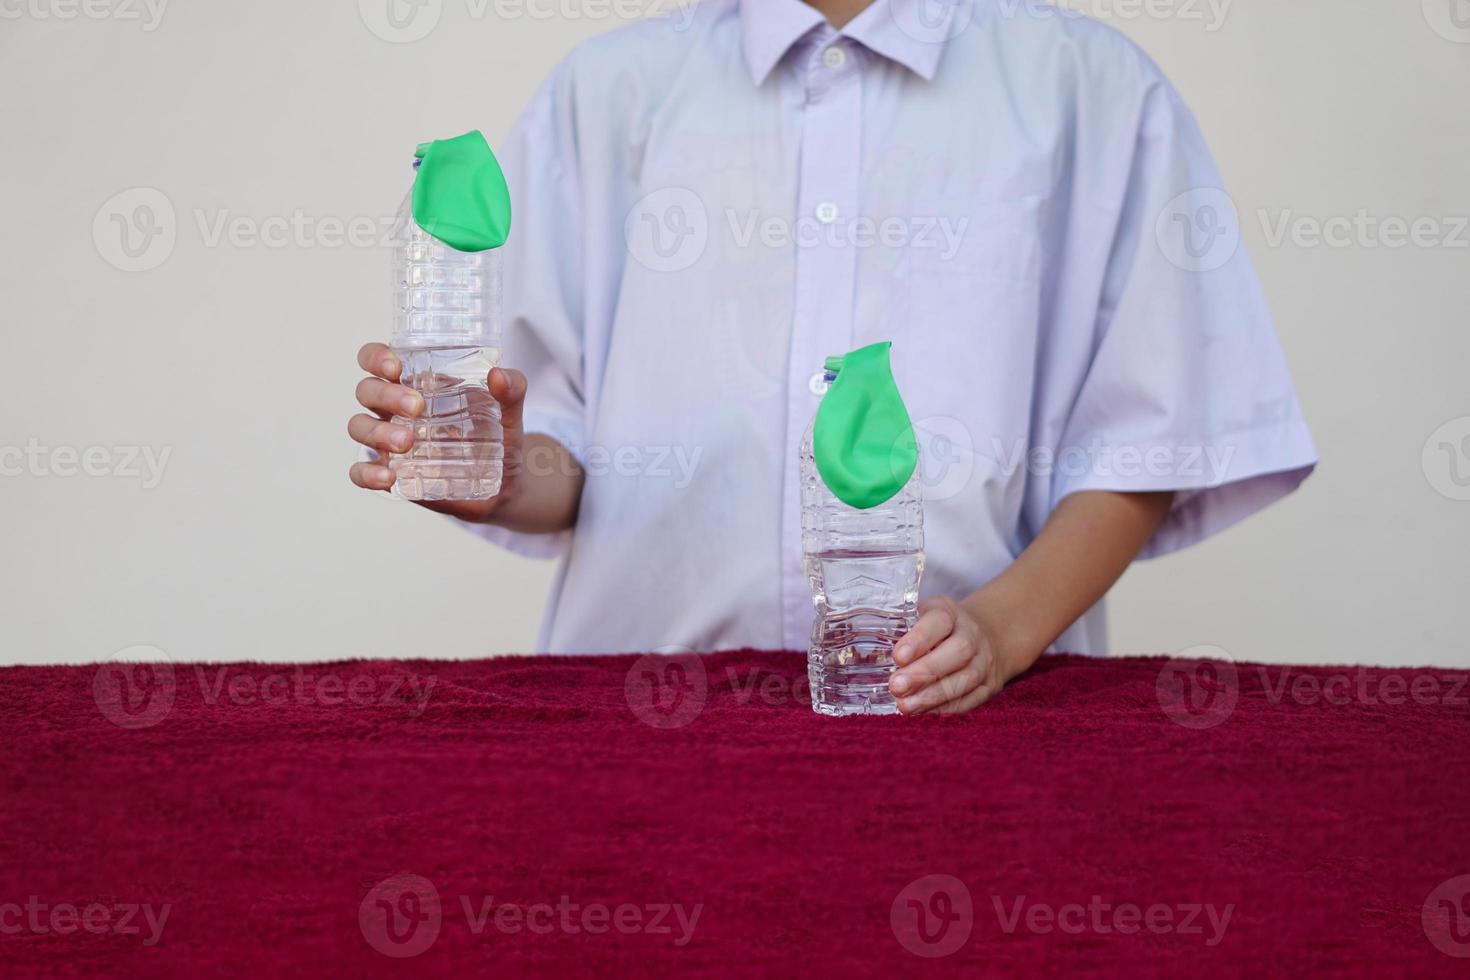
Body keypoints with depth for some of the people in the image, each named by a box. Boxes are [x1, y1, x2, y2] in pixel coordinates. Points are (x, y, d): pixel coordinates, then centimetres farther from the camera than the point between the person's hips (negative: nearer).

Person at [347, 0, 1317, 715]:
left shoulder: (1091, 87, 8)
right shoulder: (610, 90, 14)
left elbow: (1143, 445, 5)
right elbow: (568, 454, 12)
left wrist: (1002, 627, -10)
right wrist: (506, 478, -10)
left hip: (966, 711, -1)